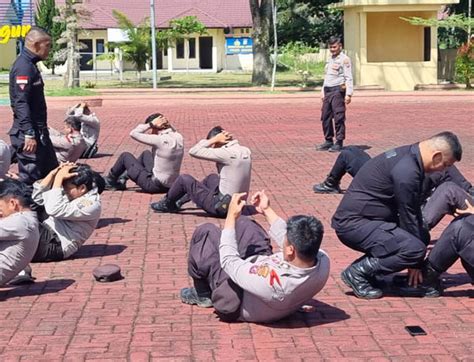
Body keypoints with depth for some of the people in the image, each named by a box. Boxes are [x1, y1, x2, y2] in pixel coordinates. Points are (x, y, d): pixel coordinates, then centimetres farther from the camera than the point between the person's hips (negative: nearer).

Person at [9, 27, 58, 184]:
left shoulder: (30, 65, 15)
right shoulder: (24, 67, -16)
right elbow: (21, 103, -24)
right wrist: (29, 134, -27)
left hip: (39, 131, 10)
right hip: (27, 134, -10)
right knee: (30, 178, -5)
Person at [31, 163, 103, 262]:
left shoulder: (91, 204, -15)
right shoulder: (73, 194, 12)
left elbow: (55, 210, -26)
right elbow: (38, 197, 14)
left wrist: (59, 177, -20)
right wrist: (53, 174, 2)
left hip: (53, 246, -9)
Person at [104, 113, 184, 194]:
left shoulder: (160, 140, -25)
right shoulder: (179, 138, -4)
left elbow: (133, 134, -16)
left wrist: (151, 124, -11)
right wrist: (168, 124, 2)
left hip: (155, 186, -8)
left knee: (125, 156, 11)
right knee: (146, 153, 29)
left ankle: (110, 182, 34)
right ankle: (122, 179, 40)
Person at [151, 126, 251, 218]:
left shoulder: (227, 153, -22)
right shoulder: (246, 151, 1)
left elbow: (193, 151, -18)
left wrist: (214, 139, -9)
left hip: (221, 208, -8)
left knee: (184, 179, 5)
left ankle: (167, 204, 31)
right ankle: (180, 201, 45)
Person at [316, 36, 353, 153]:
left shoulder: (344, 59, -5)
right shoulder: (330, 60, 20)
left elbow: (348, 78, -11)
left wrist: (348, 94, -18)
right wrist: (323, 92, 21)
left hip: (338, 90, -8)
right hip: (328, 91, 8)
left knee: (339, 117, -7)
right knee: (325, 117, 8)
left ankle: (339, 143, -3)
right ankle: (328, 141, 17)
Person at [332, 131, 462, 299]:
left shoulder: (409, 155, 9)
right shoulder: (406, 171, -23)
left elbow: (414, 209, 16)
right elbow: (408, 215, -15)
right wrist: (413, 263, -6)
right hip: (353, 224, -11)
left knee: (422, 235, 16)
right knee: (415, 248, -23)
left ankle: (364, 268, 10)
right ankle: (357, 272, -10)